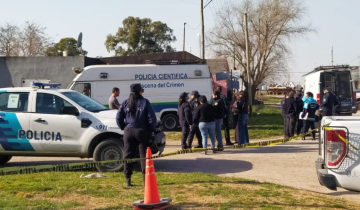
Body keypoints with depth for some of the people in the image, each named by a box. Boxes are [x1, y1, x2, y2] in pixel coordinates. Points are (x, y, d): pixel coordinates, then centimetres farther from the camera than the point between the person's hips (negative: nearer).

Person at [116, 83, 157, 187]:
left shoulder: (125, 103, 3)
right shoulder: (144, 102, -5)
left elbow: (119, 118, 3)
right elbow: (152, 118, -8)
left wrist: (124, 127, 12)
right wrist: (151, 130, 4)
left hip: (129, 132, 3)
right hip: (142, 132, -2)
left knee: (128, 156, 8)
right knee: (144, 156, 5)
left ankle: (128, 180, 9)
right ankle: (146, 179, 5)